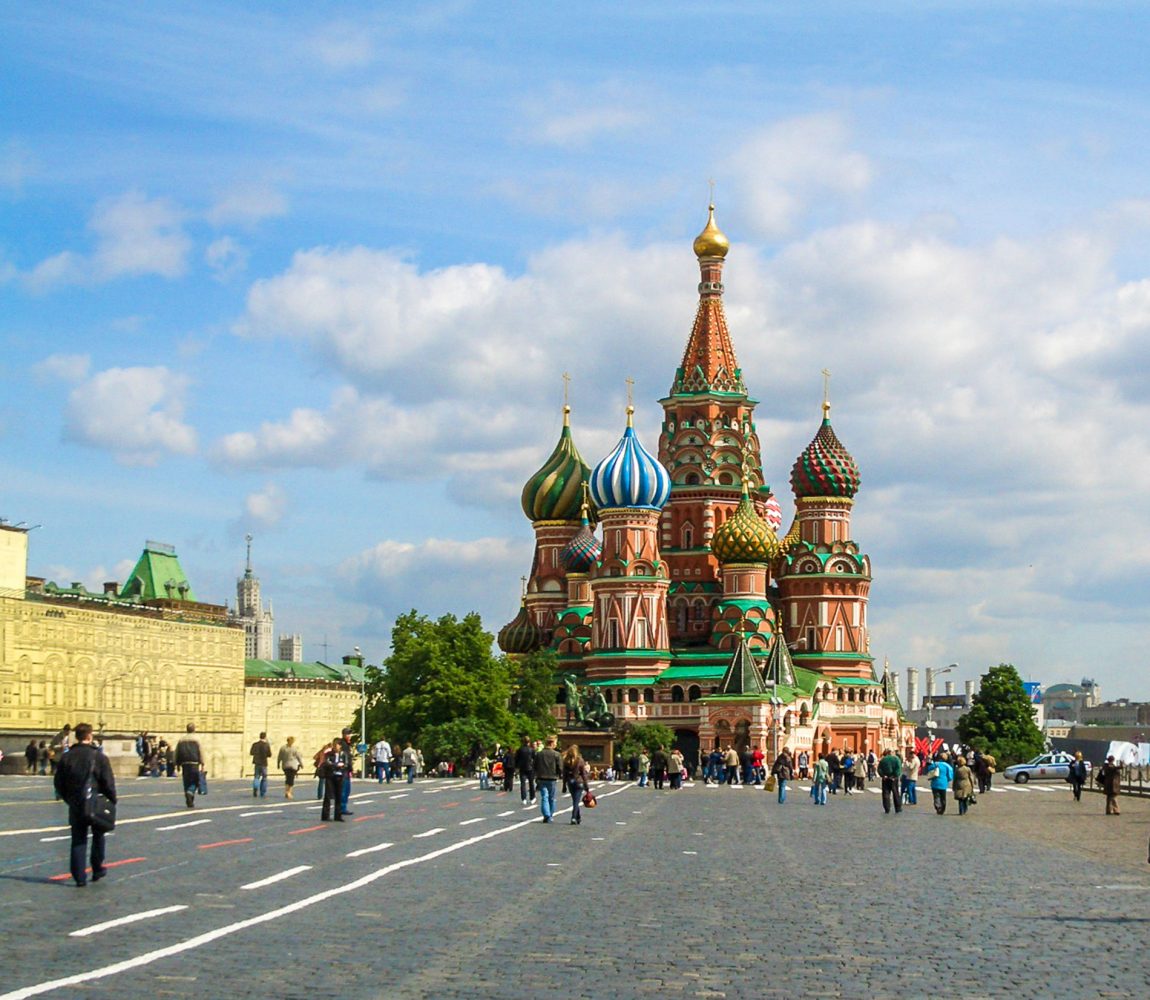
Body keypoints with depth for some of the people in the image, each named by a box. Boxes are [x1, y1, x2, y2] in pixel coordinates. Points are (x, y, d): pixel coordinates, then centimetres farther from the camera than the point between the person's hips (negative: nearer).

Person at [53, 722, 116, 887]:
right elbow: (108, 782, -10)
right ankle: (97, 870, 24)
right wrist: (112, 800, 4)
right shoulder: (98, 756, -10)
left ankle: (79, 876, 2)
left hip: (75, 805, 2)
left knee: (78, 840, 6)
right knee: (98, 836, 19)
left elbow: (58, 782, 7)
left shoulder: (67, 757, 1)